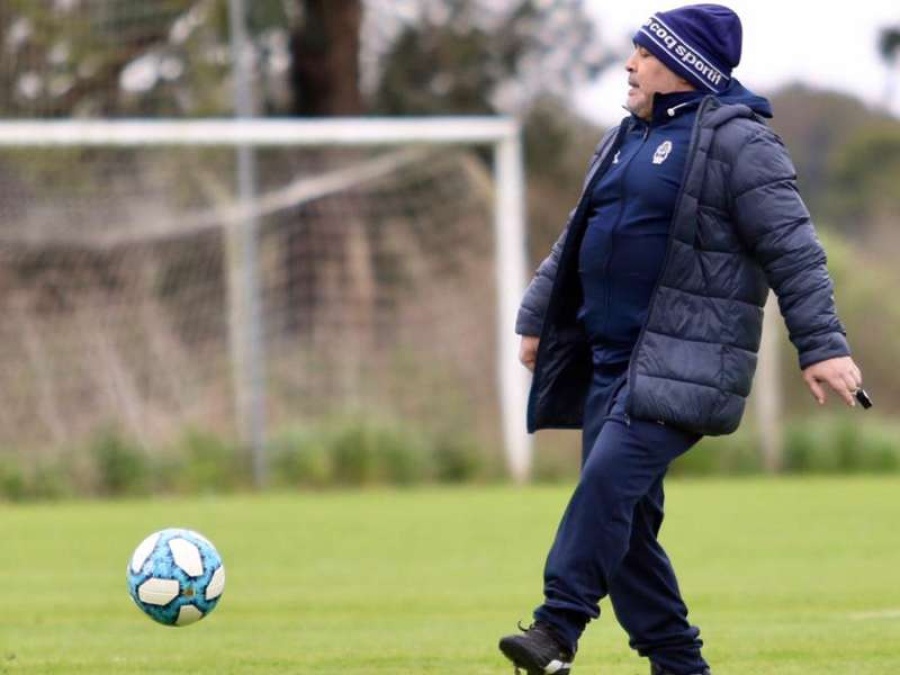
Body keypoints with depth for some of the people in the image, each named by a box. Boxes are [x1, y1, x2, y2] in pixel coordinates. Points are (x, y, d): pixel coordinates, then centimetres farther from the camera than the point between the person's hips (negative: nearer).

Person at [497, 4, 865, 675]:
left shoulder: (735, 140, -7)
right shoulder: (625, 140, 19)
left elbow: (792, 249, -11)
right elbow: (576, 240, 28)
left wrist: (823, 344, -17)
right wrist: (537, 317, 24)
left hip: (682, 362, -8)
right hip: (609, 360, 9)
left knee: (609, 477, -23)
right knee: (626, 518, 5)